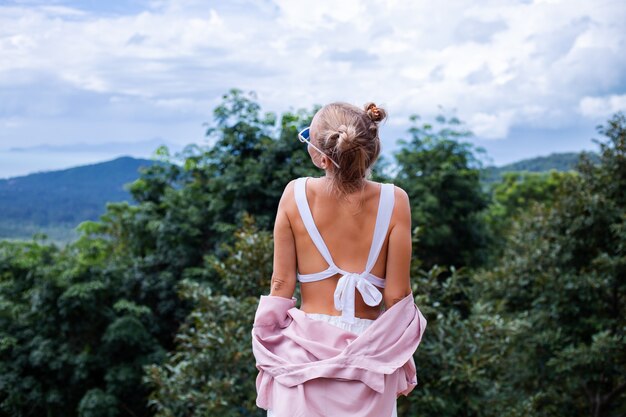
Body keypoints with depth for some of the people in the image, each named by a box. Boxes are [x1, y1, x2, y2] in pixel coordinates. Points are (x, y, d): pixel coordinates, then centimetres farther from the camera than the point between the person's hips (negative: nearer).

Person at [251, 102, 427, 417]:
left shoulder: (296, 194, -8)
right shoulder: (394, 201, -9)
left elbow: (282, 283, -2)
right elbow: (397, 295, -5)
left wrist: (267, 355, 10)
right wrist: (402, 362, 9)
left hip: (305, 349, 0)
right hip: (368, 355, 0)